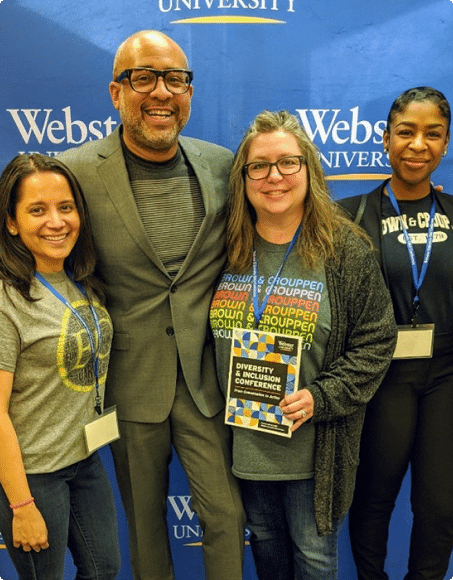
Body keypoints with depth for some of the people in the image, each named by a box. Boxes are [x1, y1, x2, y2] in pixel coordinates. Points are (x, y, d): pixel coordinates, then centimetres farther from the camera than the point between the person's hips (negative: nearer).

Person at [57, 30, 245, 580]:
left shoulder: (223, 165, 0)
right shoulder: (75, 172, -10)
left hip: (208, 378, 2)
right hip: (131, 383, -1)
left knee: (226, 513, 10)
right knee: (144, 516, 19)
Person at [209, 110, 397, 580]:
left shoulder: (345, 250, -11)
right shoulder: (227, 248, -2)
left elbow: (375, 341, -8)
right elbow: (209, 335, 9)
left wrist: (321, 398, -19)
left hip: (314, 448, -3)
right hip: (244, 440, 3)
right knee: (263, 539, 25)